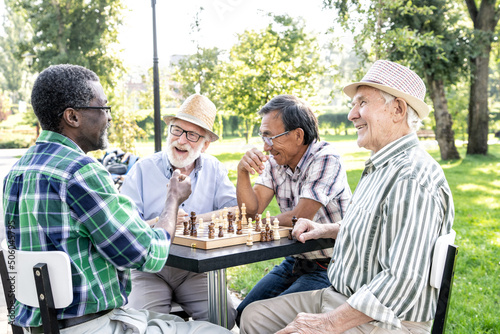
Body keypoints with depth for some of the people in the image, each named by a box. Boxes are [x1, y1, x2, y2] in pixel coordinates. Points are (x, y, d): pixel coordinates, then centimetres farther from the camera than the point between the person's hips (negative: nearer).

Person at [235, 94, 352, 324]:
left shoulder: (326, 160, -18)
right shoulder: (275, 161, 3)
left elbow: (300, 217, -23)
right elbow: (252, 209, -4)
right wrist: (243, 172, -19)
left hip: (328, 268, -7)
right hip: (294, 261, 7)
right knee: (244, 313, -2)